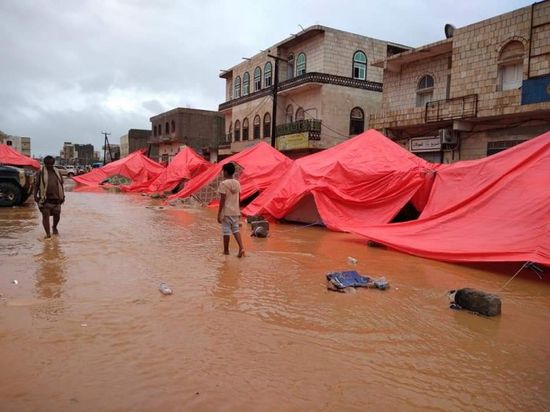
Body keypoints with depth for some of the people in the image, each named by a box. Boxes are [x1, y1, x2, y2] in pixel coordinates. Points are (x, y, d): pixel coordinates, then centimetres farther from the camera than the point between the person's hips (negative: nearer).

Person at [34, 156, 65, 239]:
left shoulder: (57, 172, 10)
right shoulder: (41, 172, -1)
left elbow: (61, 184, 16)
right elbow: (36, 184, -1)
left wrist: (63, 196, 13)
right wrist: (35, 195, -8)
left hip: (56, 198, 4)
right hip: (45, 199, -3)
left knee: (57, 215, 9)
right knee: (45, 215, -5)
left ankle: (54, 227, 37)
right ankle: (48, 233, -1)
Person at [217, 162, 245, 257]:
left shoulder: (223, 184, -13)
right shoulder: (237, 183, 6)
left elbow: (222, 200, -15)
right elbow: (238, 198, 11)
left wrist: (219, 214, -10)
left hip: (226, 212, -6)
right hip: (235, 211, 6)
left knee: (226, 231, 5)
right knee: (236, 230, 12)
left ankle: (226, 250, 16)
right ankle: (241, 247, -4)